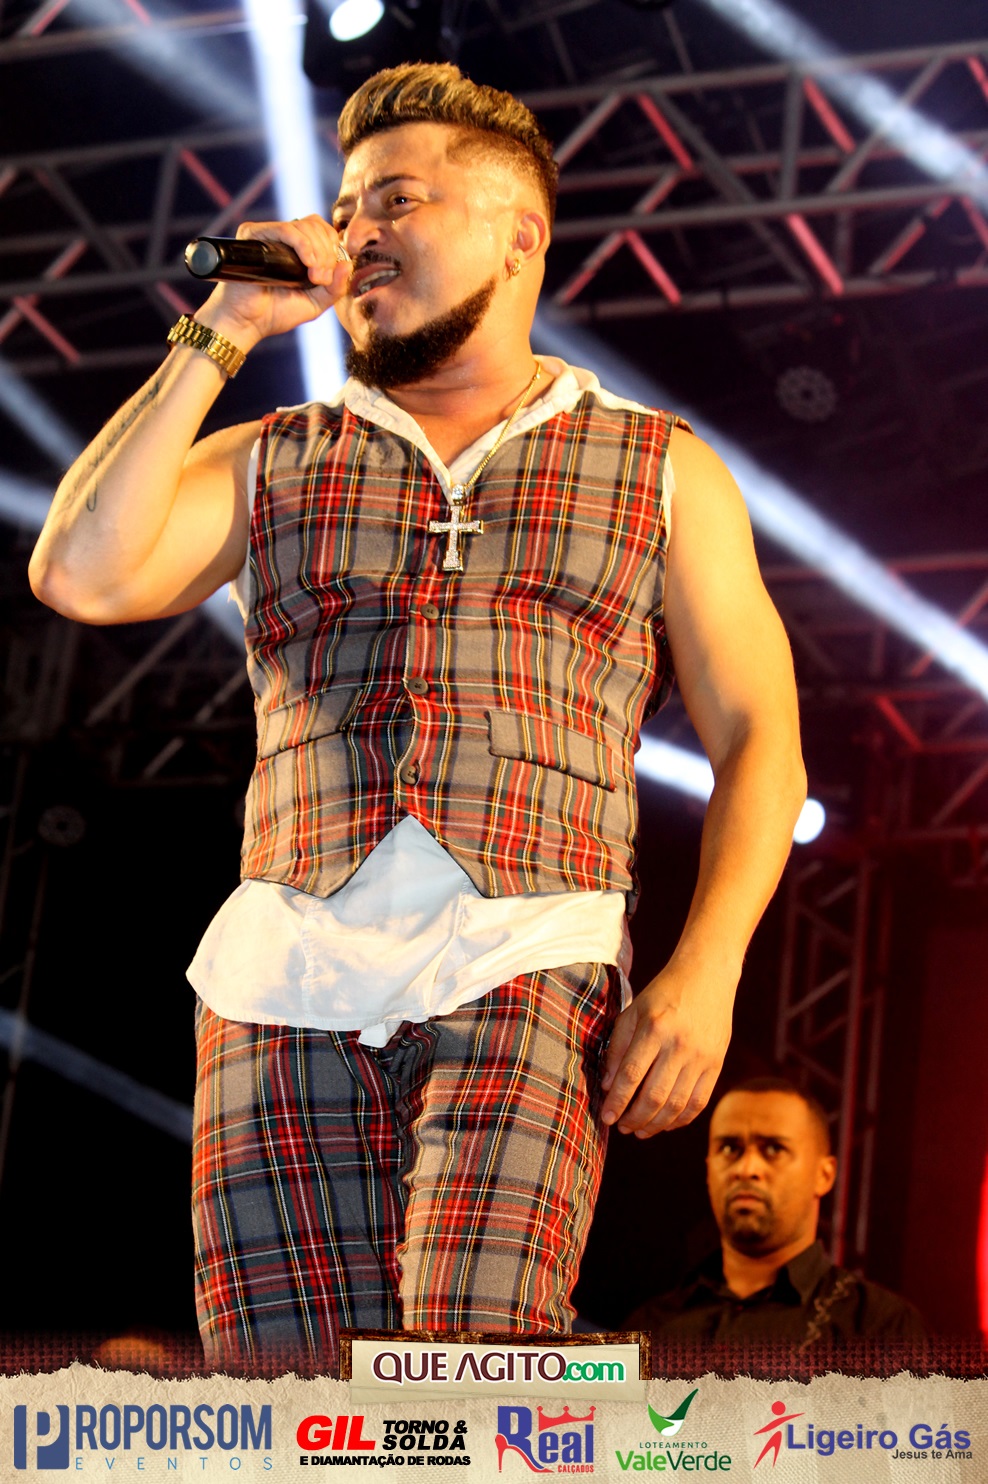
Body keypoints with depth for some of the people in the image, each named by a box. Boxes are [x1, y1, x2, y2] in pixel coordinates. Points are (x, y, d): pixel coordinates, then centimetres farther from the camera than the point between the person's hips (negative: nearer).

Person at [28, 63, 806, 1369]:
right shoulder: (272, 461, 21)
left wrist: (704, 972, -6)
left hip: (529, 967, -2)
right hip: (285, 969, 2)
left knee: (472, 1341, -24)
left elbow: (758, 742, 11)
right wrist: (220, 336, 8)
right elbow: (81, 576, 4)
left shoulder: (663, 472, 17)